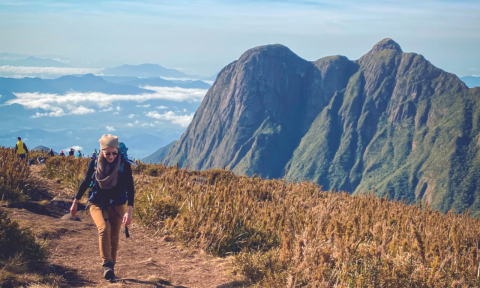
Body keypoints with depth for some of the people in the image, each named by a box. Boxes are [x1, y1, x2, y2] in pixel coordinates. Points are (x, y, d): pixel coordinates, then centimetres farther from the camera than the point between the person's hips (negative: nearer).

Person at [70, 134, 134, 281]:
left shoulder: (124, 165, -13)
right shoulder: (94, 163, -9)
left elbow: (130, 189, -13)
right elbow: (86, 182, 5)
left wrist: (129, 211, -24)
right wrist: (75, 202, 11)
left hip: (116, 206, 0)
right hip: (97, 205, 0)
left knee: (114, 237, 7)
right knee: (104, 229, -26)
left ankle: (111, 268, 25)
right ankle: (107, 265, -23)